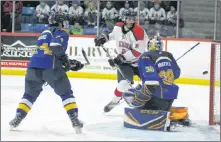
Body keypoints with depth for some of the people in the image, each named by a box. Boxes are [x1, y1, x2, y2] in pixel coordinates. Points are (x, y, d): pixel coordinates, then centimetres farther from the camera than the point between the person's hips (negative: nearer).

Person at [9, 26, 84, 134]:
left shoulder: (45, 33, 31)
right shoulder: (62, 33, 7)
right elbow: (56, 46, -16)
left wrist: (71, 63, 33)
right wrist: (64, 58, -4)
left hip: (34, 67, 6)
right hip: (51, 68, -6)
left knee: (30, 94, 23)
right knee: (66, 93, 8)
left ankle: (18, 117, 13)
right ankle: (74, 119, 1)